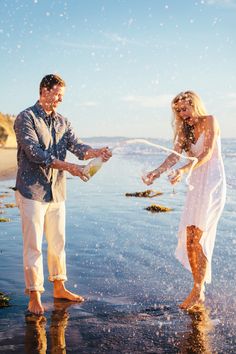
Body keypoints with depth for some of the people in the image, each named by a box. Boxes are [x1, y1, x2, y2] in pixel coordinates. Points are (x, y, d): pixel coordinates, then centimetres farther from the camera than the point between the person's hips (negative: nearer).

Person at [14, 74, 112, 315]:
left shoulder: (62, 122, 12)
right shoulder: (25, 119, -8)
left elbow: (76, 146, 0)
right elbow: (34, 153, -19)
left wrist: (96, 152, -22)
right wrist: (67, 166, -28)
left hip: (56, 192, 6)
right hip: (32, 190, -6)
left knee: (58, 243, 13)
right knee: (34, 245, -2)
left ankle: (59, 288, 26)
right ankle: (34, 297, 6)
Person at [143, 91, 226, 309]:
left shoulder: (210, 121, -2)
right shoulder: (186, 130, 18)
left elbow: (207, 153, -15)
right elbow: (175, 155, 5)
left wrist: (184, 170, -29)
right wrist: (155, 173, -11)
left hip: (212, 182, -7)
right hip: (196, 184, 7)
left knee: (196, 236, -13)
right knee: (189, 238, 0)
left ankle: (198, 291, -6)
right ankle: (199, 289, 10)